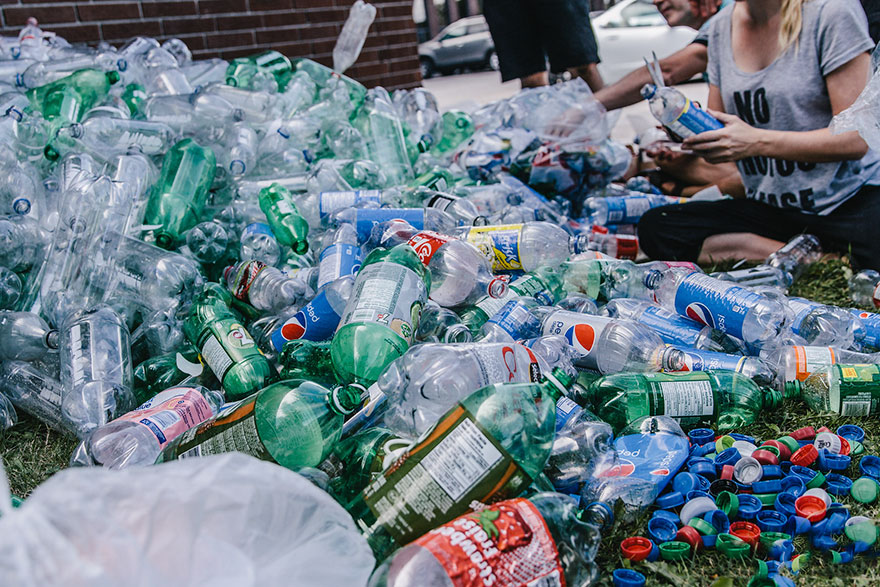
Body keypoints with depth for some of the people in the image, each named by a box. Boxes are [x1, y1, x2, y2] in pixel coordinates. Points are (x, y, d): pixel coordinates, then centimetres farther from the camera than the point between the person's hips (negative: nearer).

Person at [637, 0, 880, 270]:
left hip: (851, 198, -7)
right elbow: (715, 128, 14)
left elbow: (856, 138, -14)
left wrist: (758, 141, -22)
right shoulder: (721, 27, 8)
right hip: (768, 207, 7)